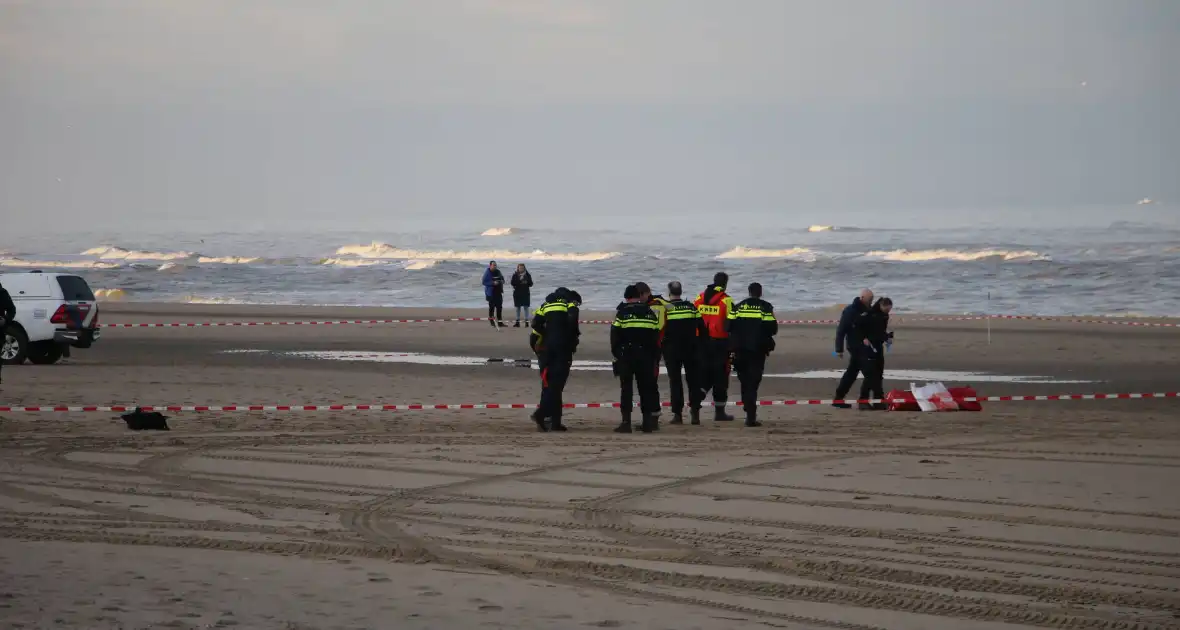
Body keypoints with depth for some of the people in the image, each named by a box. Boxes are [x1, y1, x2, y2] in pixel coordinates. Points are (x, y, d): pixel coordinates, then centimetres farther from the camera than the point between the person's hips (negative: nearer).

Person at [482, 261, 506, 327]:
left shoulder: (498, 272, 9)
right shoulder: (487, 273, -10)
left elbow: (502, 279, 22)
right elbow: (484, 282, -15)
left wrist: (501, 281, -2)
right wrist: (493, 283, -24)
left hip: (498, 292, 6)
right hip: (491, 293, -6)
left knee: (499, 307, 7)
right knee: (492, 307, -2)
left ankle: (500, 321, 12)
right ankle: (491, 322, 6)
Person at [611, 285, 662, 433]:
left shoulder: (622, 313, -4)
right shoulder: (650, 313, 8)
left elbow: (615, 337, -5)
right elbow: (656, 338, 11)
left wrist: (616, 354, 7)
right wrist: (655, 359, 16)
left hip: (626, 356, -3)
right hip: (646, 358, 3)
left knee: (626, 388, -1)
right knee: (646, 388, 9)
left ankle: (626, 421, -7)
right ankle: (648, 422, 7)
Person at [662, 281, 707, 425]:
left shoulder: (665, 308, -6)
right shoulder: (691, 307, 4)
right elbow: (703, 329, 6)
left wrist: (660, 348, 6)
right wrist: (700, 346, 13)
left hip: (672, 351, -3)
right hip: (691, 351, 3)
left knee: (675, 381, 2)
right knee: (693, 380, 8)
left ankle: (677, 414, -2)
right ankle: (695, 412, 3)